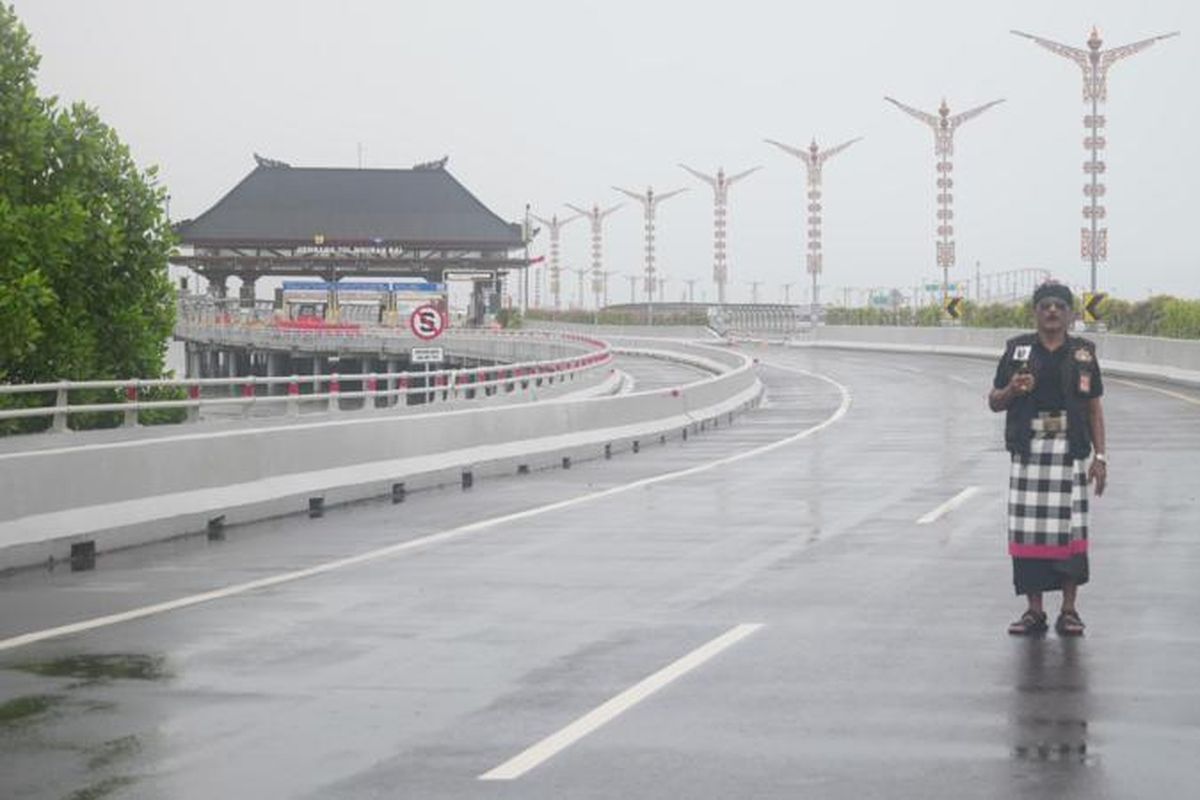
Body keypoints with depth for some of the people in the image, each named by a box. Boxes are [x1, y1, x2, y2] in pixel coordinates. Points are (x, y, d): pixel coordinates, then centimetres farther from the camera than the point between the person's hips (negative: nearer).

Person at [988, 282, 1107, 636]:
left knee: (1069, 529, -2)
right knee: (1027, 530, -1)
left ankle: (1069, 611, 6)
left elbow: (1094, 408, 9)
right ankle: (1034, 611, 7)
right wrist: (1011, 390, -13)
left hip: (1070, 451, 0)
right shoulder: (1017, 349, 6)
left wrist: (1099, 456, 3)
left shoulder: (1083, 353, 8)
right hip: (1028, 451, 0)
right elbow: (994, 401, 10)